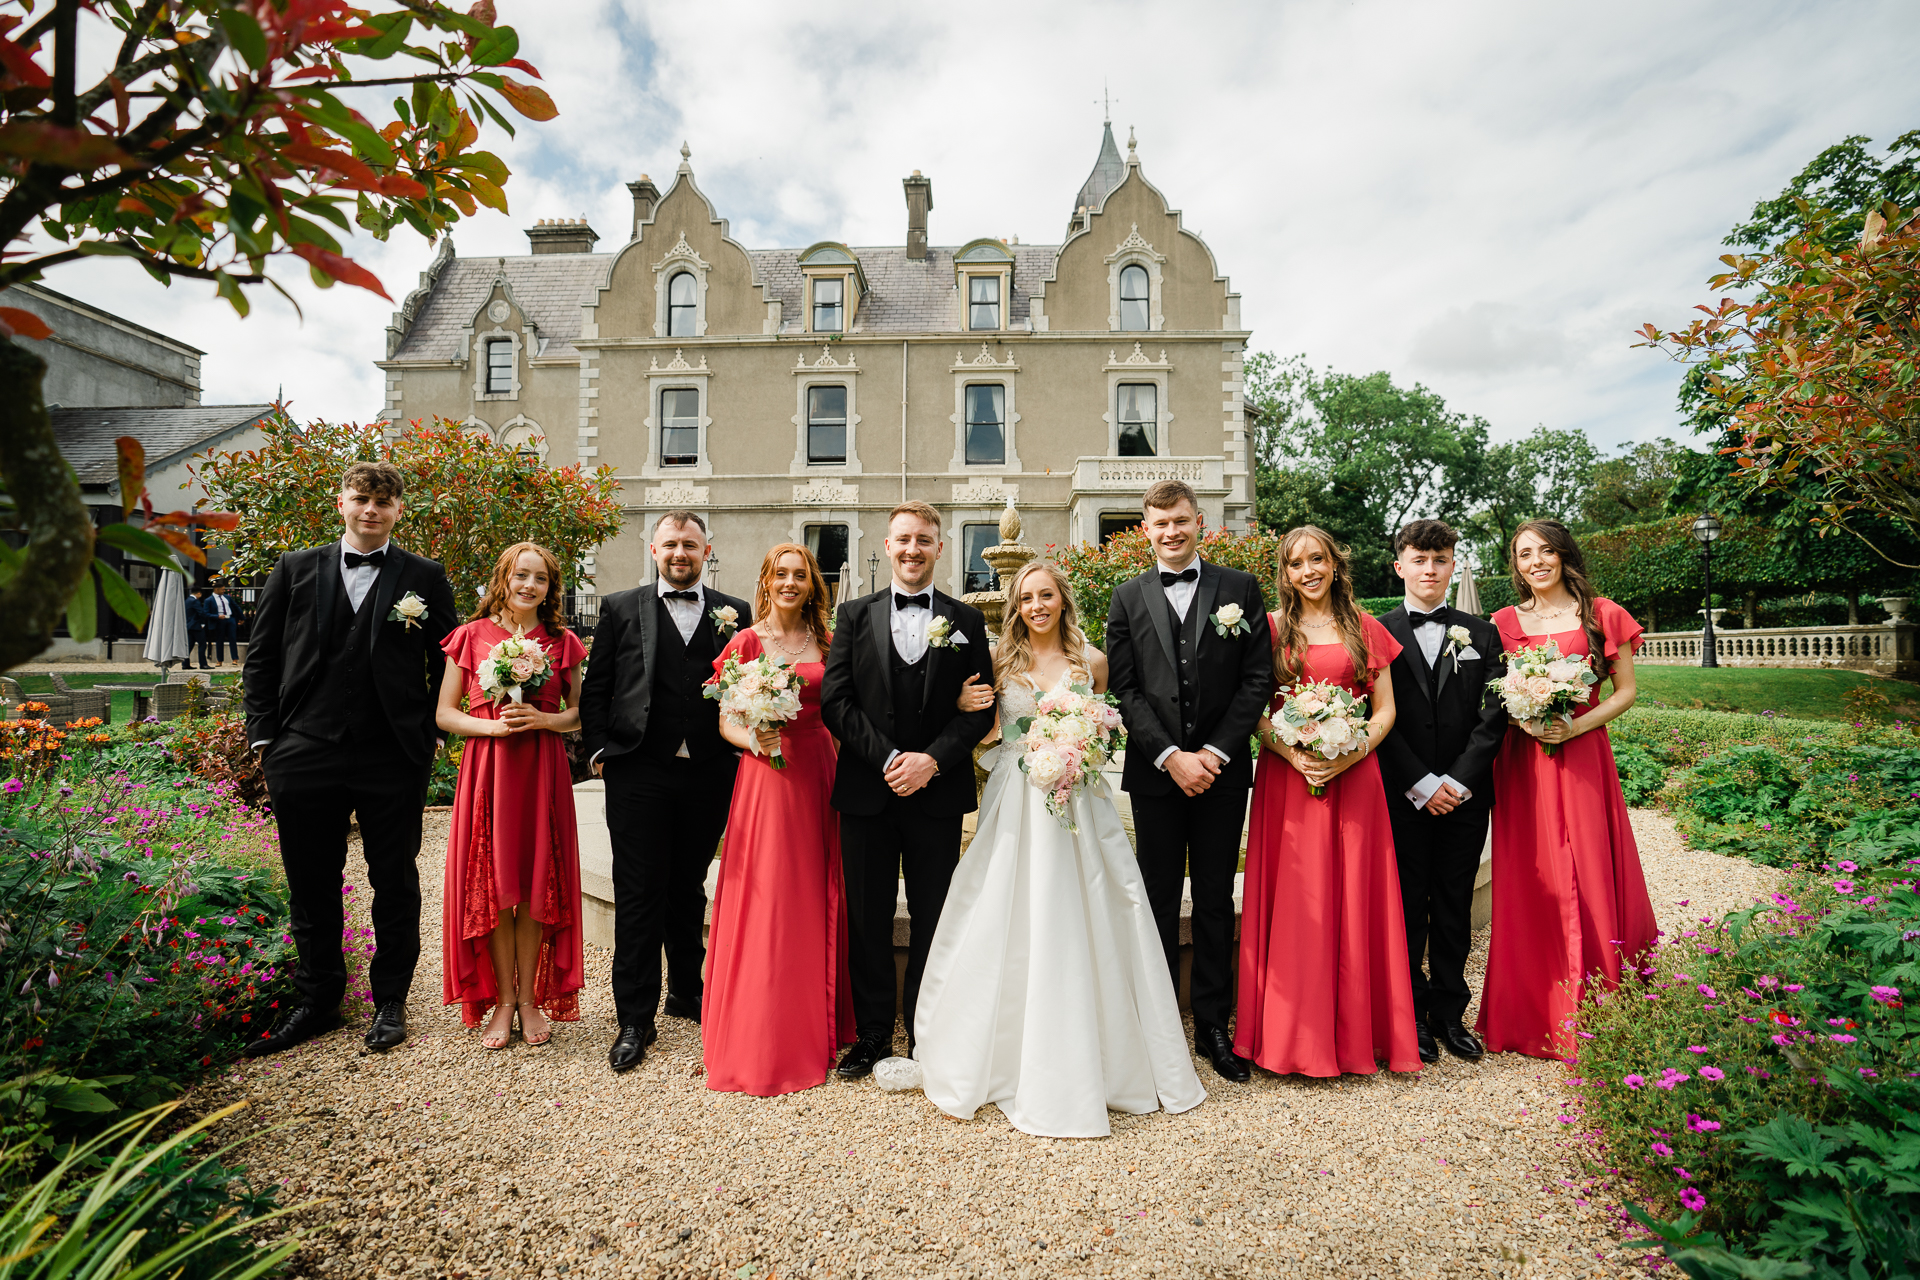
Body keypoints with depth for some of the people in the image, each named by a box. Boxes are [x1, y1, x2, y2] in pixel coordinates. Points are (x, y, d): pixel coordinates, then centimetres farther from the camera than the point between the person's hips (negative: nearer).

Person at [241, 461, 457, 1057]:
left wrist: (431, 734, -3)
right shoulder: (296, 569, 9)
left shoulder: (425, 577, 3)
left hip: (394, 760, -2)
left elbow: (447, 665, 4)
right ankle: (317, 1002, 30)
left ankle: (390, 1002, 24)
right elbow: (261, 656, 9)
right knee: (311, 887, 13)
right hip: (304, 755, 2)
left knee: (395, 884, 9)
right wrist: (265, 735, 2)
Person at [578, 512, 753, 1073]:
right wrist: (600, 750, -3)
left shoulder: (733, 614, 7)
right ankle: (635, 1020, 14)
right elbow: (595, 689, 5)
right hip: (638, 774, -1)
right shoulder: (620, 609, 5)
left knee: (689, 889, 17)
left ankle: (685, 989, 36)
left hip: (708, 775, 2)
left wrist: (737, 751, -7)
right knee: (638, 896, 2)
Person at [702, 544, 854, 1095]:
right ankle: (761, 1041, 16)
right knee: (765, 904, 0)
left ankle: (818, 1025, 27)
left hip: (819, 774, 4)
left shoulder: (826, 643, 8)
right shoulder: (747, 641, -1)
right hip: (765, 775, -3)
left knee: (817, 900, 10)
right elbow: (725, 723, -1)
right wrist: (754, 739, -19)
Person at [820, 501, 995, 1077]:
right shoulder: (856, 615, 6)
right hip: (866, 791, 1)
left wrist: (932, 760, -13)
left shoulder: (966, 620, 5)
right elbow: (834, 700, -2)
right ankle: (872, 1034, 26)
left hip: (938, 793, 0)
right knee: (867, 918, 9)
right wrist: (888, 758, -12)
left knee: (932, 918, 9)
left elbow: (981, 708, 0)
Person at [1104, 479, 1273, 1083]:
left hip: (1221, 768, 0)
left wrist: (1214, 752, -10)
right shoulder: (1128, 597, 5)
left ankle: (1213, 1026, 22)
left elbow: (1258, 679, -1)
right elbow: (1125, 688, -1)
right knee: (1159, 902, 8)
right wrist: (1170, 756, -11)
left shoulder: (1240, 588, 4)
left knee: (1216, 901, 10)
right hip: (1155, 771, 0)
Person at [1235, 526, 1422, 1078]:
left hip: (1353, 779, 1)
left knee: (1353, 900, 5)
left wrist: (1352, 753, -10)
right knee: (1292, 905, 2)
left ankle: (1358, 1033, 20)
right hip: (1286, 779, -1)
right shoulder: (1271, 629, 5)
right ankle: (1295, 1036, 15)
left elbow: (1385, 709, 6)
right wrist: (1291, 752, -14)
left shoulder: (1365, 629, 8)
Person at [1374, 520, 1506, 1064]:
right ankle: (1412, 1015, 18)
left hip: (1465, 796, 3)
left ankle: (1449, 1012, 23)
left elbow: (1494, 714, 1)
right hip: (1402, 797, -2)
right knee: (1408, 907, 5)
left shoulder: (1482, 634, 9)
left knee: (1455, 908, 10)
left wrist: (1459, 781, -10)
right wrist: (1421, 785, -11)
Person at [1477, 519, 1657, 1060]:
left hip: (1582, 758, -1)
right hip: (1522, 763, 1)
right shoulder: (1503, 623, 8)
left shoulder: (1601, 614, 5)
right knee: (1529, 887, 4)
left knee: (1588, 881, 1)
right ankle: (1532, 1013, 16)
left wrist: (1573, 727, -12)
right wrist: (1522, 720, -10)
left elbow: (1625, 692, 2)